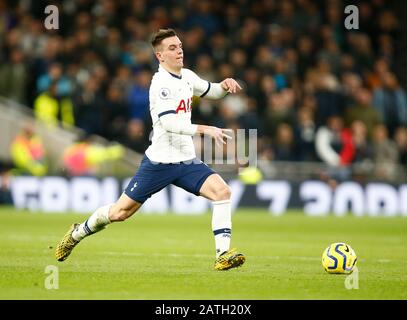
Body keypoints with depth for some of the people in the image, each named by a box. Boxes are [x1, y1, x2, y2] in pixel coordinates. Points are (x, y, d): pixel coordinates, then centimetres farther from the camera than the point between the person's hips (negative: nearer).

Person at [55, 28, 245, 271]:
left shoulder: (187, 76, 8)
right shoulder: (161, 83, -16)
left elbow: (211, 92, 28)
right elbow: (168, 123, -28)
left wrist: (225, 85, 5)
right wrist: (204, 129, -36)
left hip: (186, 160, 6)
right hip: (160, 161, -6)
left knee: (222, 191, -17)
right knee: (121, 212, 2)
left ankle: (223, 254, -17)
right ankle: (79, 233, 29)